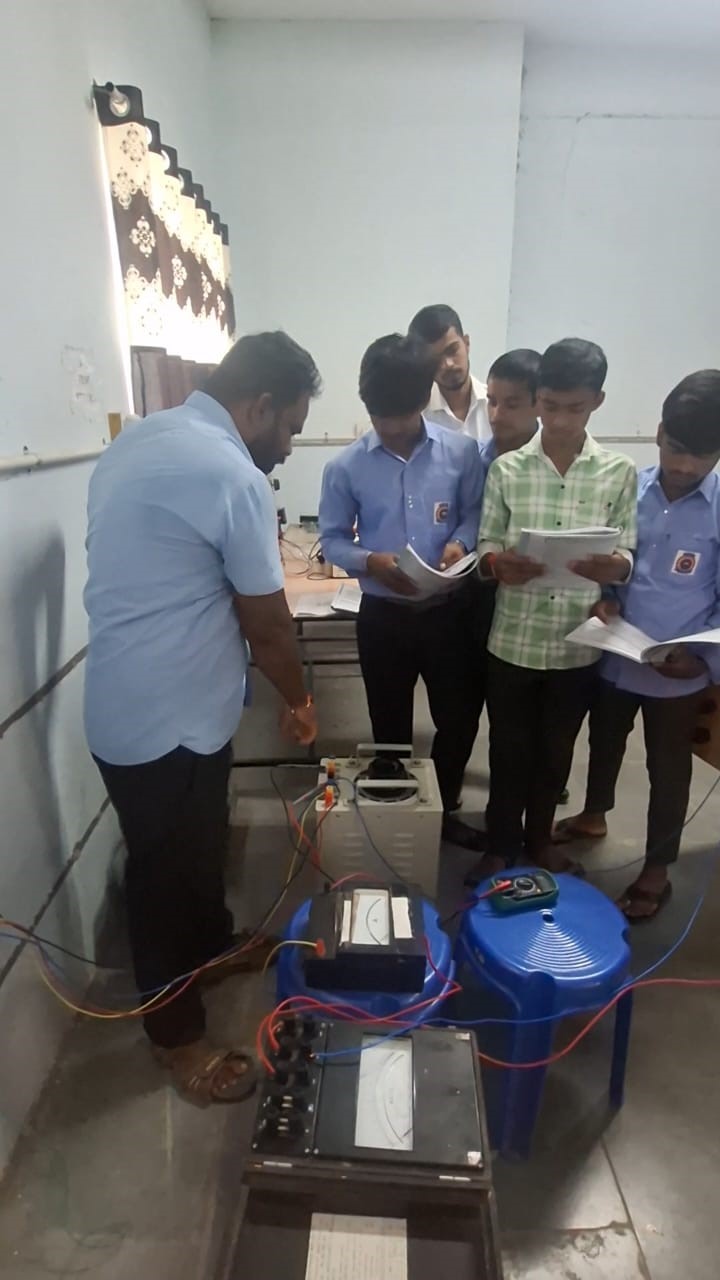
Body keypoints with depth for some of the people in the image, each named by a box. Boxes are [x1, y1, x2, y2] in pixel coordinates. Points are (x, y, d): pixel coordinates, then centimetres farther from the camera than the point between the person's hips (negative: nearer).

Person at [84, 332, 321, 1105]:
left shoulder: (139, 439, 8)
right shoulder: (233, 476, -21)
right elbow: (267, 624, -14)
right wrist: (298, 700, 4)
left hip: (134, 701, 9)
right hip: (167, 717, -9)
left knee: (196, 848, 27)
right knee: (166, 872, 9)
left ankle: (213, 947, 51)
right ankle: (177, 1037, 32)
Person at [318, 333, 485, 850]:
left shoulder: (461, 451, -5)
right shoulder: (346, 467, -7)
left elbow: (475, 511, 5)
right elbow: (332, 539, -1)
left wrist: (460, 542, -17)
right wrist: (370, 561, -20)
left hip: (446, 610, 1)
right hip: (382, 615, -1)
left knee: (460, 717, 13)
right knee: (391, 728, 13)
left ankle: (442, 809, 39)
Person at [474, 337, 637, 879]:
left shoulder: (620, 473, -1)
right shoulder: (506, 469, -2)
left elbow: (627, 557, 0)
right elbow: (486, 546, 0)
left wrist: (613, 567, -24)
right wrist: (498, 563, -23)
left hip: (578, 645, 1)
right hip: (513, 640, -1)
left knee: (556, 751, 18)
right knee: (509, 749, 13)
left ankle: (539, 838, 41)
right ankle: (501, 844, 34)